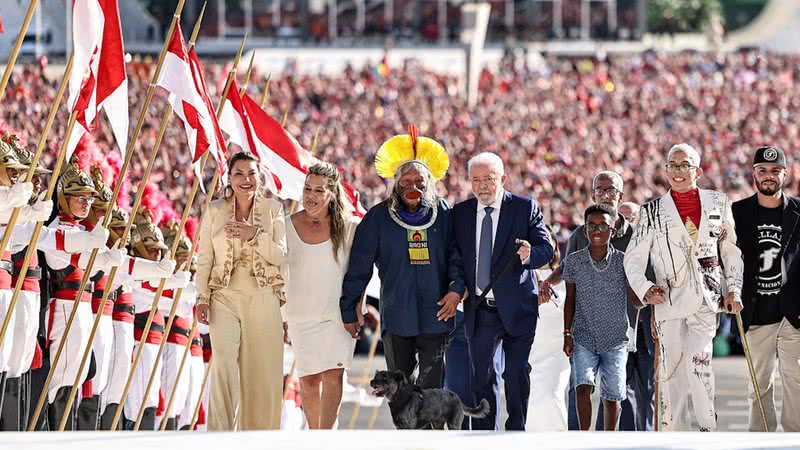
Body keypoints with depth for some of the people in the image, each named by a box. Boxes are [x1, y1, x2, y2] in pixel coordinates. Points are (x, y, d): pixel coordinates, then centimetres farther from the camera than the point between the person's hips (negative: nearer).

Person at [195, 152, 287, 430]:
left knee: (261, 369, -1)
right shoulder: (215, 211, 8)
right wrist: (202, 297, -1)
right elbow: (204, 259, 8)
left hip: (262, 299, 1)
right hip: (225, 297, -1)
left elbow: (281, 256, 1)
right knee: (224, 360, -19)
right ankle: (219, 431, -19)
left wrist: (255, 235, -13)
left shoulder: (273, 210, 7)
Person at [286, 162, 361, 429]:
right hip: (300, 315, 2)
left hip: (338, 315, -2)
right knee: (308, 380, 5)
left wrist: (357, 310, 0)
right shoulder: (288, 226, 1)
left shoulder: (348, 227, -4)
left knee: (333, 375, -15)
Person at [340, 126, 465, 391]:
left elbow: (456, 255, 8)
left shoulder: (442, 214, 3)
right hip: (396, 317, 0)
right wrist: (348, 311, 4)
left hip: (435, 316, 0)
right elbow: (359, 266, 3)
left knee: (431, 387, -3)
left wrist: (456, 288, -9)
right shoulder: (379, 218, 0)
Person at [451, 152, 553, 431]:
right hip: (479, 311, 2)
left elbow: (546, 248, -5)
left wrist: (529, 255, -27)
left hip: (516, 309, -2)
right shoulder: (460, 213, 7)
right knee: (481, 377, 6)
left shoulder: (526, 209, -1)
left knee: (517, 374, 2)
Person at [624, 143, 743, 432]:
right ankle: (672, 430, 9)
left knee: (698, 358, -20)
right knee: (670, 368, 0)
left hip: (707, 297, -1)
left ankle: (708, 426, -8)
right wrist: (644, 289, -9)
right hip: (669, 299, 1)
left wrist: (733, 290, 8)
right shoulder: (652, 212, 6)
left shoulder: (717, 203, 10)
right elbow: (633, 258, 7)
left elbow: (731, 250, 17)